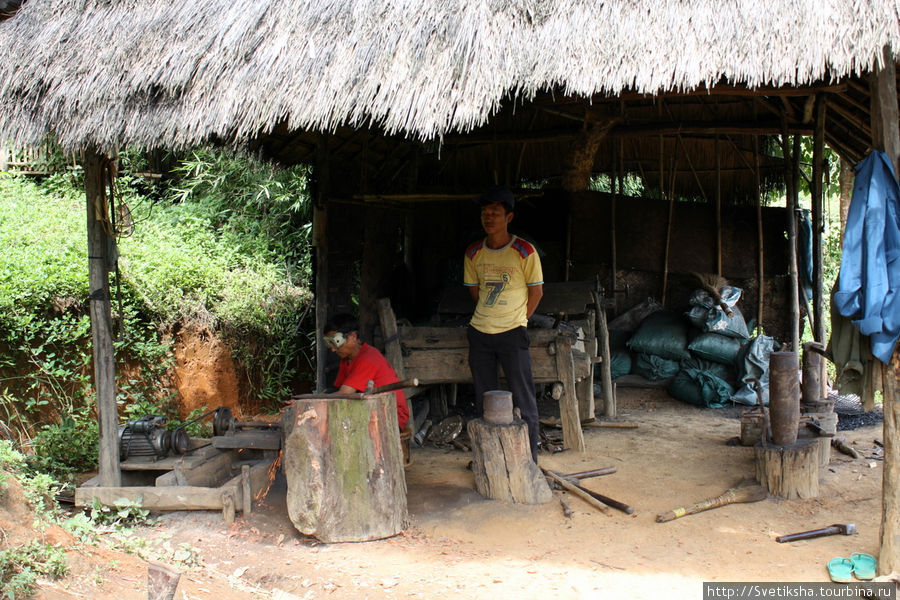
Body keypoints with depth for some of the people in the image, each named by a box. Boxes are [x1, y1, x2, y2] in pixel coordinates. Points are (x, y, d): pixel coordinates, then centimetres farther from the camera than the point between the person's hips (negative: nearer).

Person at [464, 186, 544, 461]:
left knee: (523, 398, -2)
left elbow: (536, 292, -1)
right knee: (483, 398, 12)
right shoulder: (474, 253, 3)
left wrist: (517, 320, 2)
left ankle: (530, 458, 8)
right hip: (480, 332, 4)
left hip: (512, 334, -4)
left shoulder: (525, 252, -9)